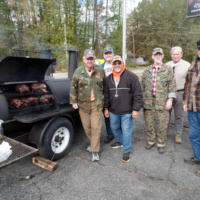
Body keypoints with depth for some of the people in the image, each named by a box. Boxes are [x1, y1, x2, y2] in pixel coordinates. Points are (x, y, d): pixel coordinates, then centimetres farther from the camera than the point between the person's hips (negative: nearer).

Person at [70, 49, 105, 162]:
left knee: (96, 127, -3)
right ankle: (93, 143, 39)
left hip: (96, 104, -2)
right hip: (83, 104, 2)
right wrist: (73, 101, 4)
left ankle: (95, 151, 11)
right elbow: (73, 88, 6)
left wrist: (104, 99, 8)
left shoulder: (100, 71, 0)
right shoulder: (78, 72, 0)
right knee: (87, 127, 13)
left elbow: (105, 86, 8)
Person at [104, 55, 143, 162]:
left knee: (126, 131, 3)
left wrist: (136, 109, -14)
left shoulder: (131, 76, -8)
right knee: (114, 128, 20)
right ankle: (120, 141, 47)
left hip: (127, 111, -5)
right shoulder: (109, 78, 8)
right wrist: (106, 108, 12)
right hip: (113, 111, 5)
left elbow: (137, 94, -10)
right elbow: (106, 94, 13)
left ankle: (126, 151, 22)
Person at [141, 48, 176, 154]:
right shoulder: (147, 70, 10)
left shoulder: (168, 69, 3)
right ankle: (150, 140, 29)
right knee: (149, 123, 11)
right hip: (148, 101, 3)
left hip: (162, 102, -2)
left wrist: (170, 99, -7)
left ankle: (161, 143, 23)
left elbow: (172, 86, 0)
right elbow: (142, 85, 13)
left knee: (162, 124, 5)